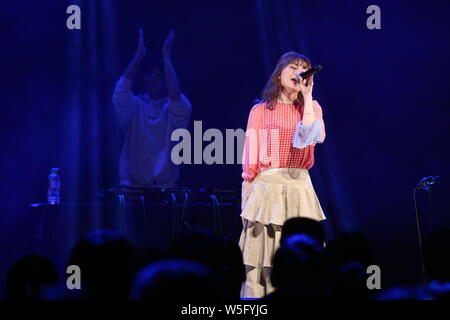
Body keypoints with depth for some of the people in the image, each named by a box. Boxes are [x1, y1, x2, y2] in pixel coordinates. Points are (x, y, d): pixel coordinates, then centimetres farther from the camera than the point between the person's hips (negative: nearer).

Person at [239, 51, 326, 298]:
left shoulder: (311, 108, 10)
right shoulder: (260, 111, 6)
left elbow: (311, 137, -13)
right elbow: (249, 160, 5)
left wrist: (307, 95, -8)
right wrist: (246, 202, 0)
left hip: (298, 187, 1)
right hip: (266, 186, -1)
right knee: (259, 261, -5)